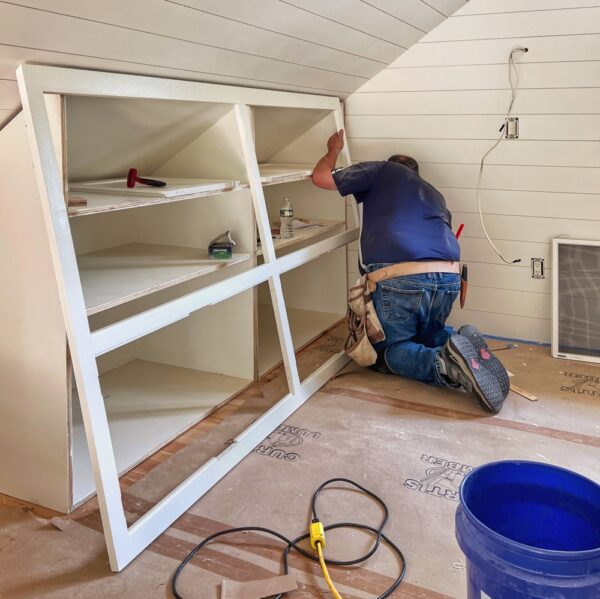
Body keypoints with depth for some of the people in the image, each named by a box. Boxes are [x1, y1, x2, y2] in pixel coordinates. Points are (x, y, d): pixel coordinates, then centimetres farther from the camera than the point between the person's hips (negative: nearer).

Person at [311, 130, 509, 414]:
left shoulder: (382, 170, 18)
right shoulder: (433, 193, 33)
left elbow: (320, 177, 17)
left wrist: (334, 151, 39)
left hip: (398, 279, -5)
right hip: (449, 279, 5)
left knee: (388, 350, 16)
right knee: (428, 335, 32)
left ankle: (444, 363, -14)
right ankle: (461, 346, -2)